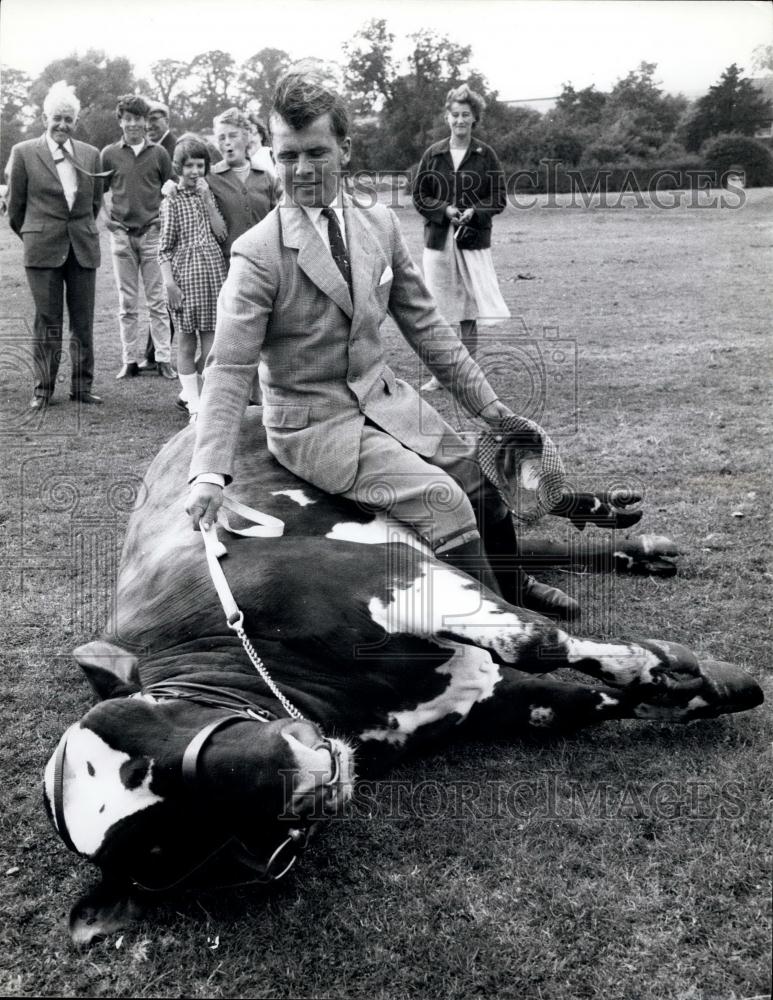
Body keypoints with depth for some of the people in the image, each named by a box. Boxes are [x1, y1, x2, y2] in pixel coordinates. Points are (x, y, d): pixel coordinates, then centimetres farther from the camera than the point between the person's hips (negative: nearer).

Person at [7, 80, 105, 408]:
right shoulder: (24, 153, -1)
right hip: (43, 250, -2)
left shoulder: (91, 154, 6)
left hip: (83, 249, 3)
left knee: (83, 324, 5)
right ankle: (43, 390, 12)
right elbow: (15, 205, 6)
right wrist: (32, 236, 13)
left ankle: (81, 387, 16)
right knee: (47, 323, 2)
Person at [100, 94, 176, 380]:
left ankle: (163, 359, 3)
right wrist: (106, 219, 2)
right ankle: (130, 360, 10)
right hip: (121, 235, 1)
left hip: (153, 232, -1)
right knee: (127, 304, 5)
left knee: (158, 301, -1)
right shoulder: (109, 154, 5)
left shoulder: (159, 153, 5)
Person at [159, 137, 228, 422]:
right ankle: (195, 407, 8)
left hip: (213, 273, 3)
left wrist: (208, 200, -7)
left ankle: (188, 391, 19)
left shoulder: (209, 196, 12)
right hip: (185, 275, -3)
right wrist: (169, 283, -11)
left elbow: (221, 234, -2)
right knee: (187, 343, 3)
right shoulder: (171, 202, 1)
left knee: (211, 347, 0)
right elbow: (164, 248, -2)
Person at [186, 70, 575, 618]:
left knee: (486, 479, 6)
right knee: (443, 500, -21)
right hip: (314, 423, -6)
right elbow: (230, 368, -17)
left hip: (386, 398, 6)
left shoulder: (380, 225, 2)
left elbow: (425, 323, 8)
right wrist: (211, 472, -27)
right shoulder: (258, 253, -14)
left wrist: (486, 403, 5)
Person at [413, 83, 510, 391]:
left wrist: (474, 211, -13)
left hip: (474, 239, -1)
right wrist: (445, 209, -10)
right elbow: (419, 196, 7)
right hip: (439, 239, 1)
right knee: (438, 310, 2)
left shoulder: (485, 155, 3)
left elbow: (500, 198, 4)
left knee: (469, 309, 0)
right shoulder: (433, 154, 6)